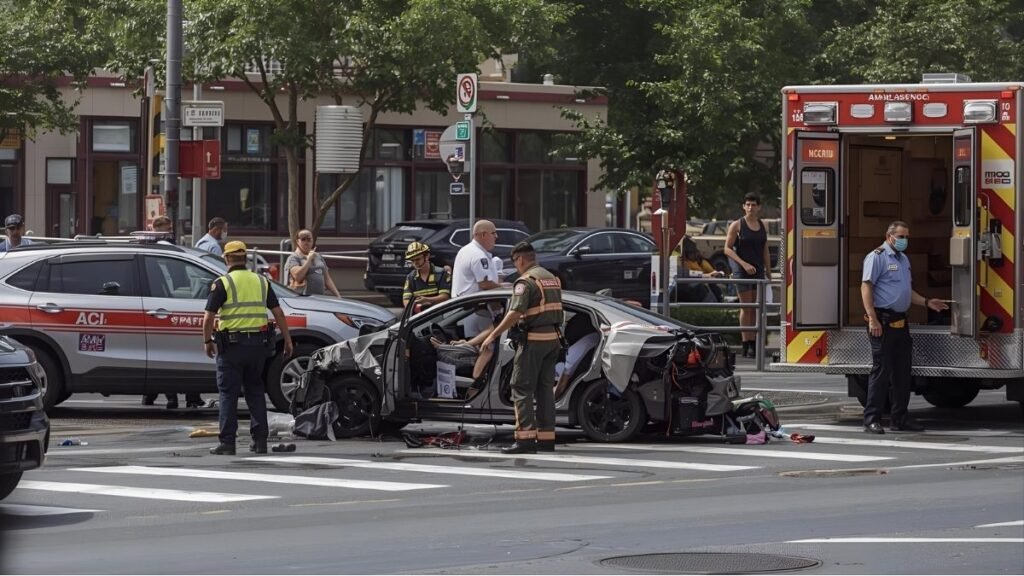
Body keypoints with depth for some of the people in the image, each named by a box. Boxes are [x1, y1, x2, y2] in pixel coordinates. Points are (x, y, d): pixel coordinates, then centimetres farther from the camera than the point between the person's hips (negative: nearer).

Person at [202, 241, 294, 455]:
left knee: (228, 394, 1)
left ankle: (227, 442, -3)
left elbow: (208, 318, -10)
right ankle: (260, 440, 11)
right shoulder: (261, 282, 9)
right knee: (256, 391, 14)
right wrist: (287, 340, 13)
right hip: (258, 344, 4)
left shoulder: (222, 283, -5)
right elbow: (278, 313, 8)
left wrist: (207, 341, 3)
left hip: (232, 344, -4)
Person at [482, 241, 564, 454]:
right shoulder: (552, 278, 16)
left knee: (522, 388, -5)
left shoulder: (526, 281, -11)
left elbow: (515, 313, -19)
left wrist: (493, 335, -16)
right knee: (545, 388, 12)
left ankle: (525, 438, -12)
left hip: (533, 340, -8)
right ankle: (546, 438, 11)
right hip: (553, 338, 8)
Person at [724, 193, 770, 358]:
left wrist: (768, 273, 13)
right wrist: (744, 264, -18)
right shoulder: (737, 225, -5)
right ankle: (747, 346, -5)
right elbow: (727, 249, -8)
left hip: (758, 270, 5)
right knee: (746, 307, -6)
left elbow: (765, 252, 15)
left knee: (756, 308, 5)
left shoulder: (763, 227, 10)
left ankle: (753, 343, 9)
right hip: (742, 270, -5)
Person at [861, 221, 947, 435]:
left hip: (901, 322, 9)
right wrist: (873, 319, -22)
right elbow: (866, 287, -15)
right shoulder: (877, 257, -8)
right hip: (883, 320, -9)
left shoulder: (903, 259, 19)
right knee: (881, 370, -9)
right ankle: (871, 419, -6)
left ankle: (899, 417, 17)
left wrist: (926, 302, 15)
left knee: (902, 371, 10)